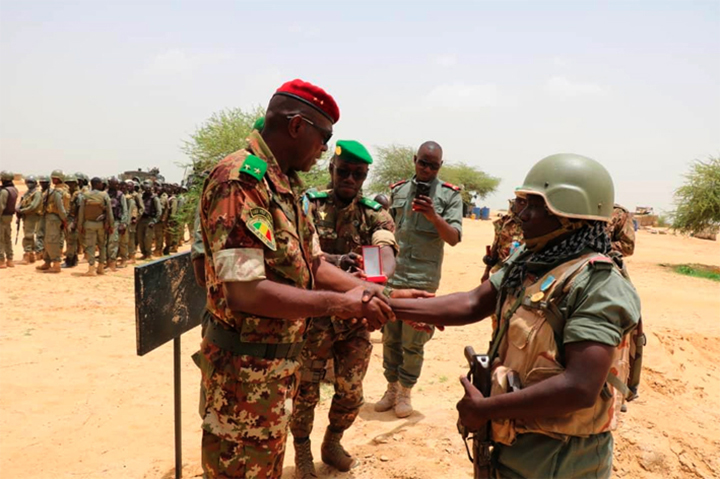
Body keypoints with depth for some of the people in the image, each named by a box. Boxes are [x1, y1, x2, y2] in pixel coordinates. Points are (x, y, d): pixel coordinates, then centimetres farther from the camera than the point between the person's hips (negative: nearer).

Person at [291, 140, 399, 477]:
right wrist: (336, 261, -44)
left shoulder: (376, 215, -1)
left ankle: (333, 442, 40)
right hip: (314, 316, -2)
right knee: (305, 392, 8)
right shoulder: (309, 205, -7)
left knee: (351, 394, 11)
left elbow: (387, 254, -19)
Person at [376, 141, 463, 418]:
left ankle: (405, 392, 21)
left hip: (423, 280, -3)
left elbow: (454, 238, -9)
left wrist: (434, 217, -25)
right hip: (391, 276, 4)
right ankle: (392, 388, 26)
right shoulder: (398, 190, 10)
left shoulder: (450, 195, -1)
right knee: (390, 338, 11)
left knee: (413, 342, 4)